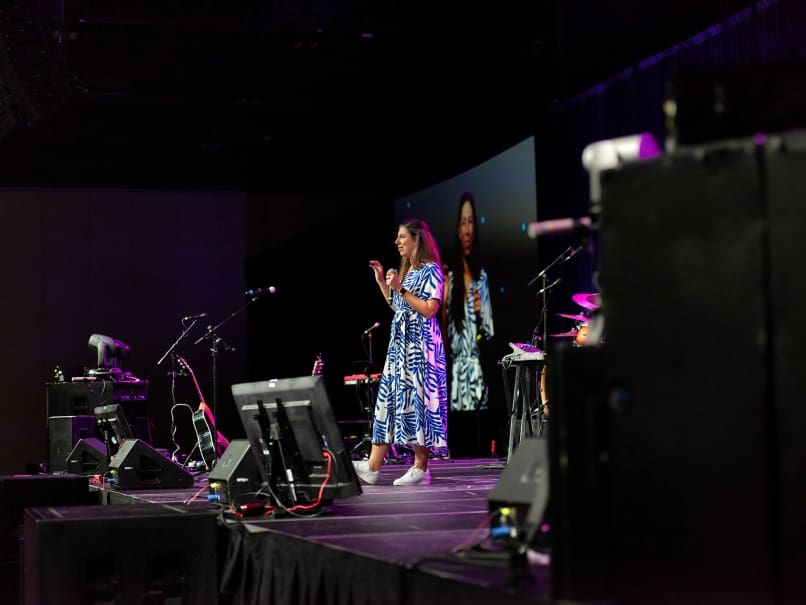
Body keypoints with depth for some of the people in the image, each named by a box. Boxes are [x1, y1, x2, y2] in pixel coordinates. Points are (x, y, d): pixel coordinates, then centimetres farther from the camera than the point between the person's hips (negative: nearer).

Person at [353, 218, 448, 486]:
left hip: (420, 344, -9)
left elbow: (429, 310, -15)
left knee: (416, 398, -8)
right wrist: (382, 282, 15)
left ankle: (421, 468, -3)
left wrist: (400, 289, -17)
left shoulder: (431, 270, -7)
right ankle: (372, 467, -1)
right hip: (400, 343, 9)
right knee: (389, 398, 2)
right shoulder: (406, 271, 19)